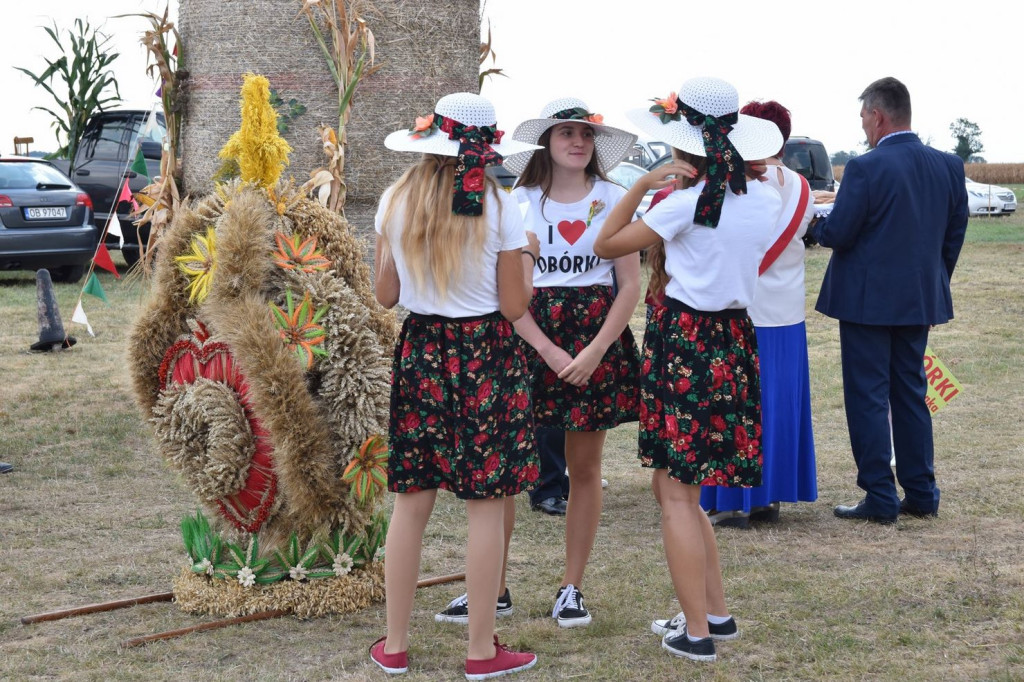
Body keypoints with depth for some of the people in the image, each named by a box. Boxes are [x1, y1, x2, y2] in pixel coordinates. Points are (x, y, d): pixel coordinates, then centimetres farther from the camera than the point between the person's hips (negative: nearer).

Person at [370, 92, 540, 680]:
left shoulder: (396, 202, 0)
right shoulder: (499, 208, -9)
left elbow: (386, 295, 6)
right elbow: (514, 307, -6)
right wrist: (528, 256, 11)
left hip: (420, 353, 4)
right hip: (486, 359, -3)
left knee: (411, 502, 9)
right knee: (487, 506, 4)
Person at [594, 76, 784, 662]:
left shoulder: (687, 203, -14)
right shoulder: (765, 199, 5)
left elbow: (606, 245, -6)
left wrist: (645, 184, -3)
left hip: (685, 339, -7)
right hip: (736, 338, 7)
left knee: (675, 491, 1)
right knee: (680, 485, 18)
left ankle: (696, 631, 3)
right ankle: (718, 612, 22)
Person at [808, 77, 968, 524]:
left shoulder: (866, 168, -17)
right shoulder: (948, 166, 2)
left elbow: (839, 234, -16)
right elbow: (955, 234, 8)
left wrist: (816, 226, 5)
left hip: (867, 301, -6)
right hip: (919, 302, 6)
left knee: (868, 398, 2)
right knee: (911, 394, 16)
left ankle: (880, 500, 4)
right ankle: (921, 495, 19)